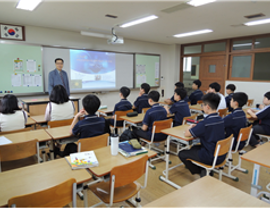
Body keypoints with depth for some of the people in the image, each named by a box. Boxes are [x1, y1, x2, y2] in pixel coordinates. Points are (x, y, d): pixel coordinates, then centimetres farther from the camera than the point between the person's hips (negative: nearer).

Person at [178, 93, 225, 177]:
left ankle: (201, 172, 13)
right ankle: (204, 170, 19)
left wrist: (190, 128, 5)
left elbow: (186, 134, -16)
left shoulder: (205, 123, -24)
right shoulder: (221, 120, -1)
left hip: (210, 158, -8)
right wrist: (197, 127, 7)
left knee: (181, 154, 8)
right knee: (194, 148, 30)